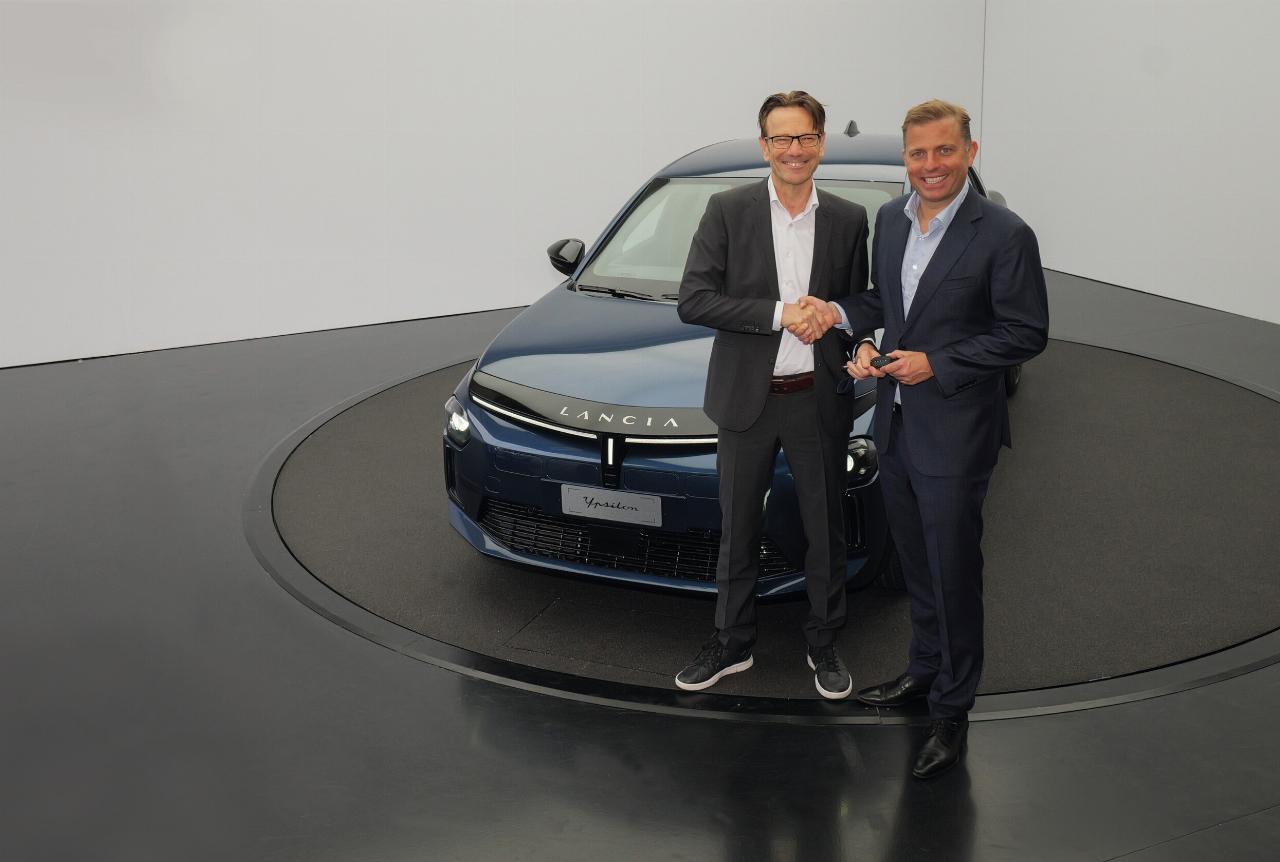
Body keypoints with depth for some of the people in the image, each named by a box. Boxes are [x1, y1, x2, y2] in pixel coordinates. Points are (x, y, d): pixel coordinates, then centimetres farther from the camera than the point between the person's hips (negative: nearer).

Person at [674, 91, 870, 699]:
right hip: (747, 399, -1)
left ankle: (823, 644, 30)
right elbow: (693, 301, -13)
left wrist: (830, 321, -12)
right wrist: (780, 314, -20)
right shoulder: (728, 211, -5)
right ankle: (731, 644, 28)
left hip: (820, 401, 1)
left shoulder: (849, 221, 2)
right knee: (737, 533, 12)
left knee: (825, 531, 12)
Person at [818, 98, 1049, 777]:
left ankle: (951, 710, 16)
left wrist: (937, 365, -18)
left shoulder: (1003, 235, -15)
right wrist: (848, 317, -2)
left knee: (954, 572, 3)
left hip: (955, 434, -7)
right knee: (917, 566, 20)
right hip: (896, 423, 7)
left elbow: (1026, 334, -13)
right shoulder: (890, 219, 6)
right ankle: (924, 671, 38)